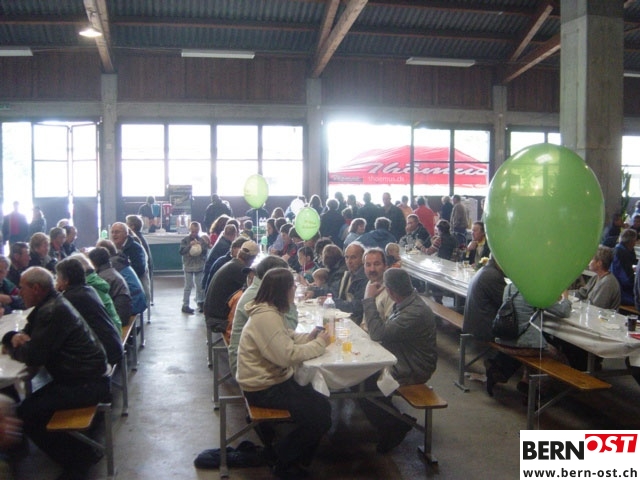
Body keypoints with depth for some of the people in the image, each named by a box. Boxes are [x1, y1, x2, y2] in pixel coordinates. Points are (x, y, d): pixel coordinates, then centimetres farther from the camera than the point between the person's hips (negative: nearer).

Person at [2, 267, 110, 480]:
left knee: (27, 414, -14)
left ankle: (78, 461, -1)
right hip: (83, 377, 11)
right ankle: (81, 453, 15)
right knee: (33, 405, 10)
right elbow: (26, 332, 24)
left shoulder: (54, 312, -19)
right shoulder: (50, 305, 15)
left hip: (85, 384, -11)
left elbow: (33, 357, -22)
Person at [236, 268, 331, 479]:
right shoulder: (266, 317, -26)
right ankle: (282, 462, 10)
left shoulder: (270, 311, 7)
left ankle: (297, 458, 22)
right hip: (263, 388, -10)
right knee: (320, 416, -9)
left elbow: (287, 338, 16)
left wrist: (308, 337, -2)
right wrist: (319, 344, -18)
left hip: (273, 378, 10)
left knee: (321, 404, 9)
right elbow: (287, 355, -29)